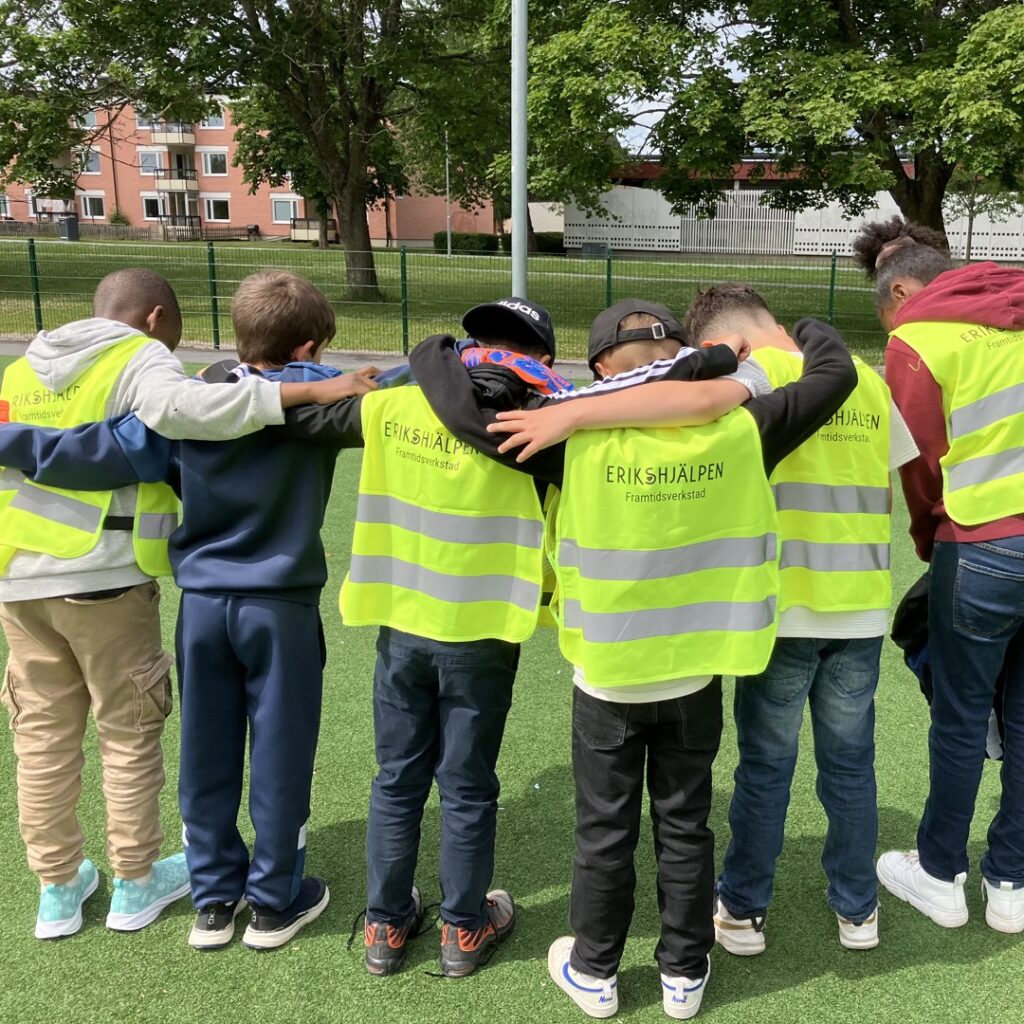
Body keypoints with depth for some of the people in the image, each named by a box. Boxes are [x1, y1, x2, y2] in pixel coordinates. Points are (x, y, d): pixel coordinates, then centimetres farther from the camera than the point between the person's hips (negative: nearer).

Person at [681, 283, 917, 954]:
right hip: (863, 609, 5)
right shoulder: (868, 381, 7)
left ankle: (744, 911, 26)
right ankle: (857, 910, 32)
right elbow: (889, 491, 9)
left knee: (766, 765, 11)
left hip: (784, 611, -4)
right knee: (851, 762, 18)